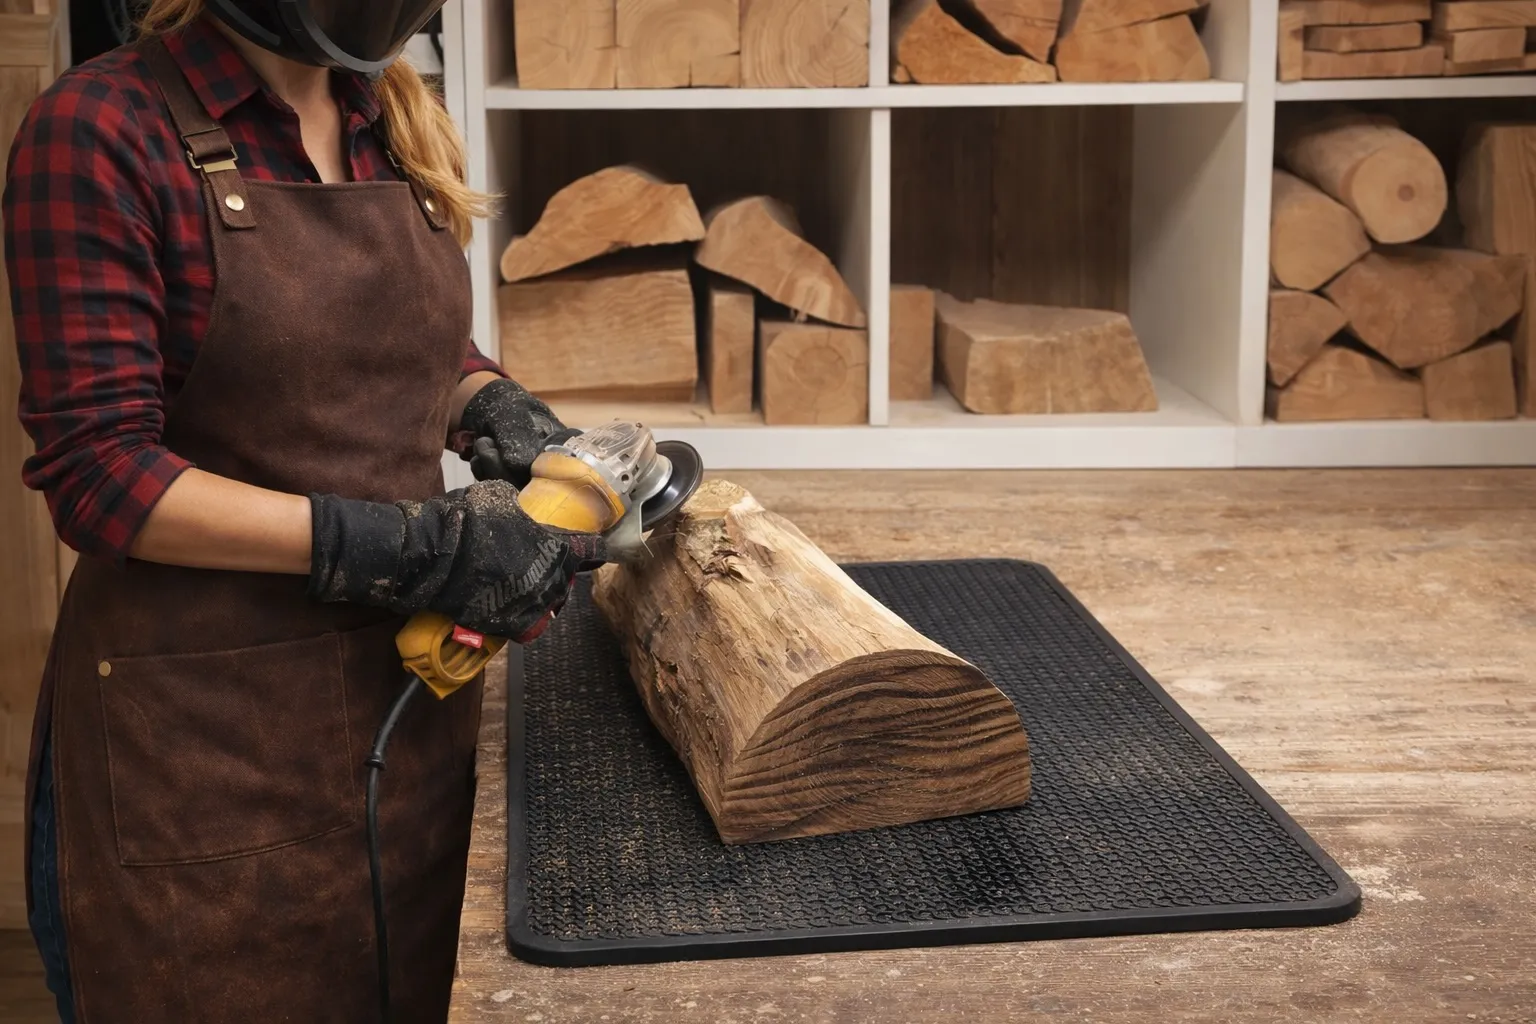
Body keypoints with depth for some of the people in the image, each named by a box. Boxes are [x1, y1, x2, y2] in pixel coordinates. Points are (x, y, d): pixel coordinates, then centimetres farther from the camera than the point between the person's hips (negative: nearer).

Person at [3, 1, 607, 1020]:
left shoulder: (404, 124, 5)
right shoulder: (101, 130, -14)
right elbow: (97, 473, -17)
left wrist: (506, 418, -4)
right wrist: (414, 547, -22)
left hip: (414, 688, 6)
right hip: (202, 728, -5)